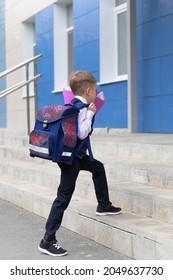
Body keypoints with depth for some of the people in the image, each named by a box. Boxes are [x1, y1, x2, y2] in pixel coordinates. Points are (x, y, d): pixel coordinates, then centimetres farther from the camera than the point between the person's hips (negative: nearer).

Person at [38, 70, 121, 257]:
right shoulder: (81, 108, -20)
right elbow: (81, 134, -27)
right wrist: (90, 114, -19)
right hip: (71, 157, -10)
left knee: (98, 168, 28)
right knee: (64, 196, -7)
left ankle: (103, 206, 43)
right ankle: (48, 241, -3)